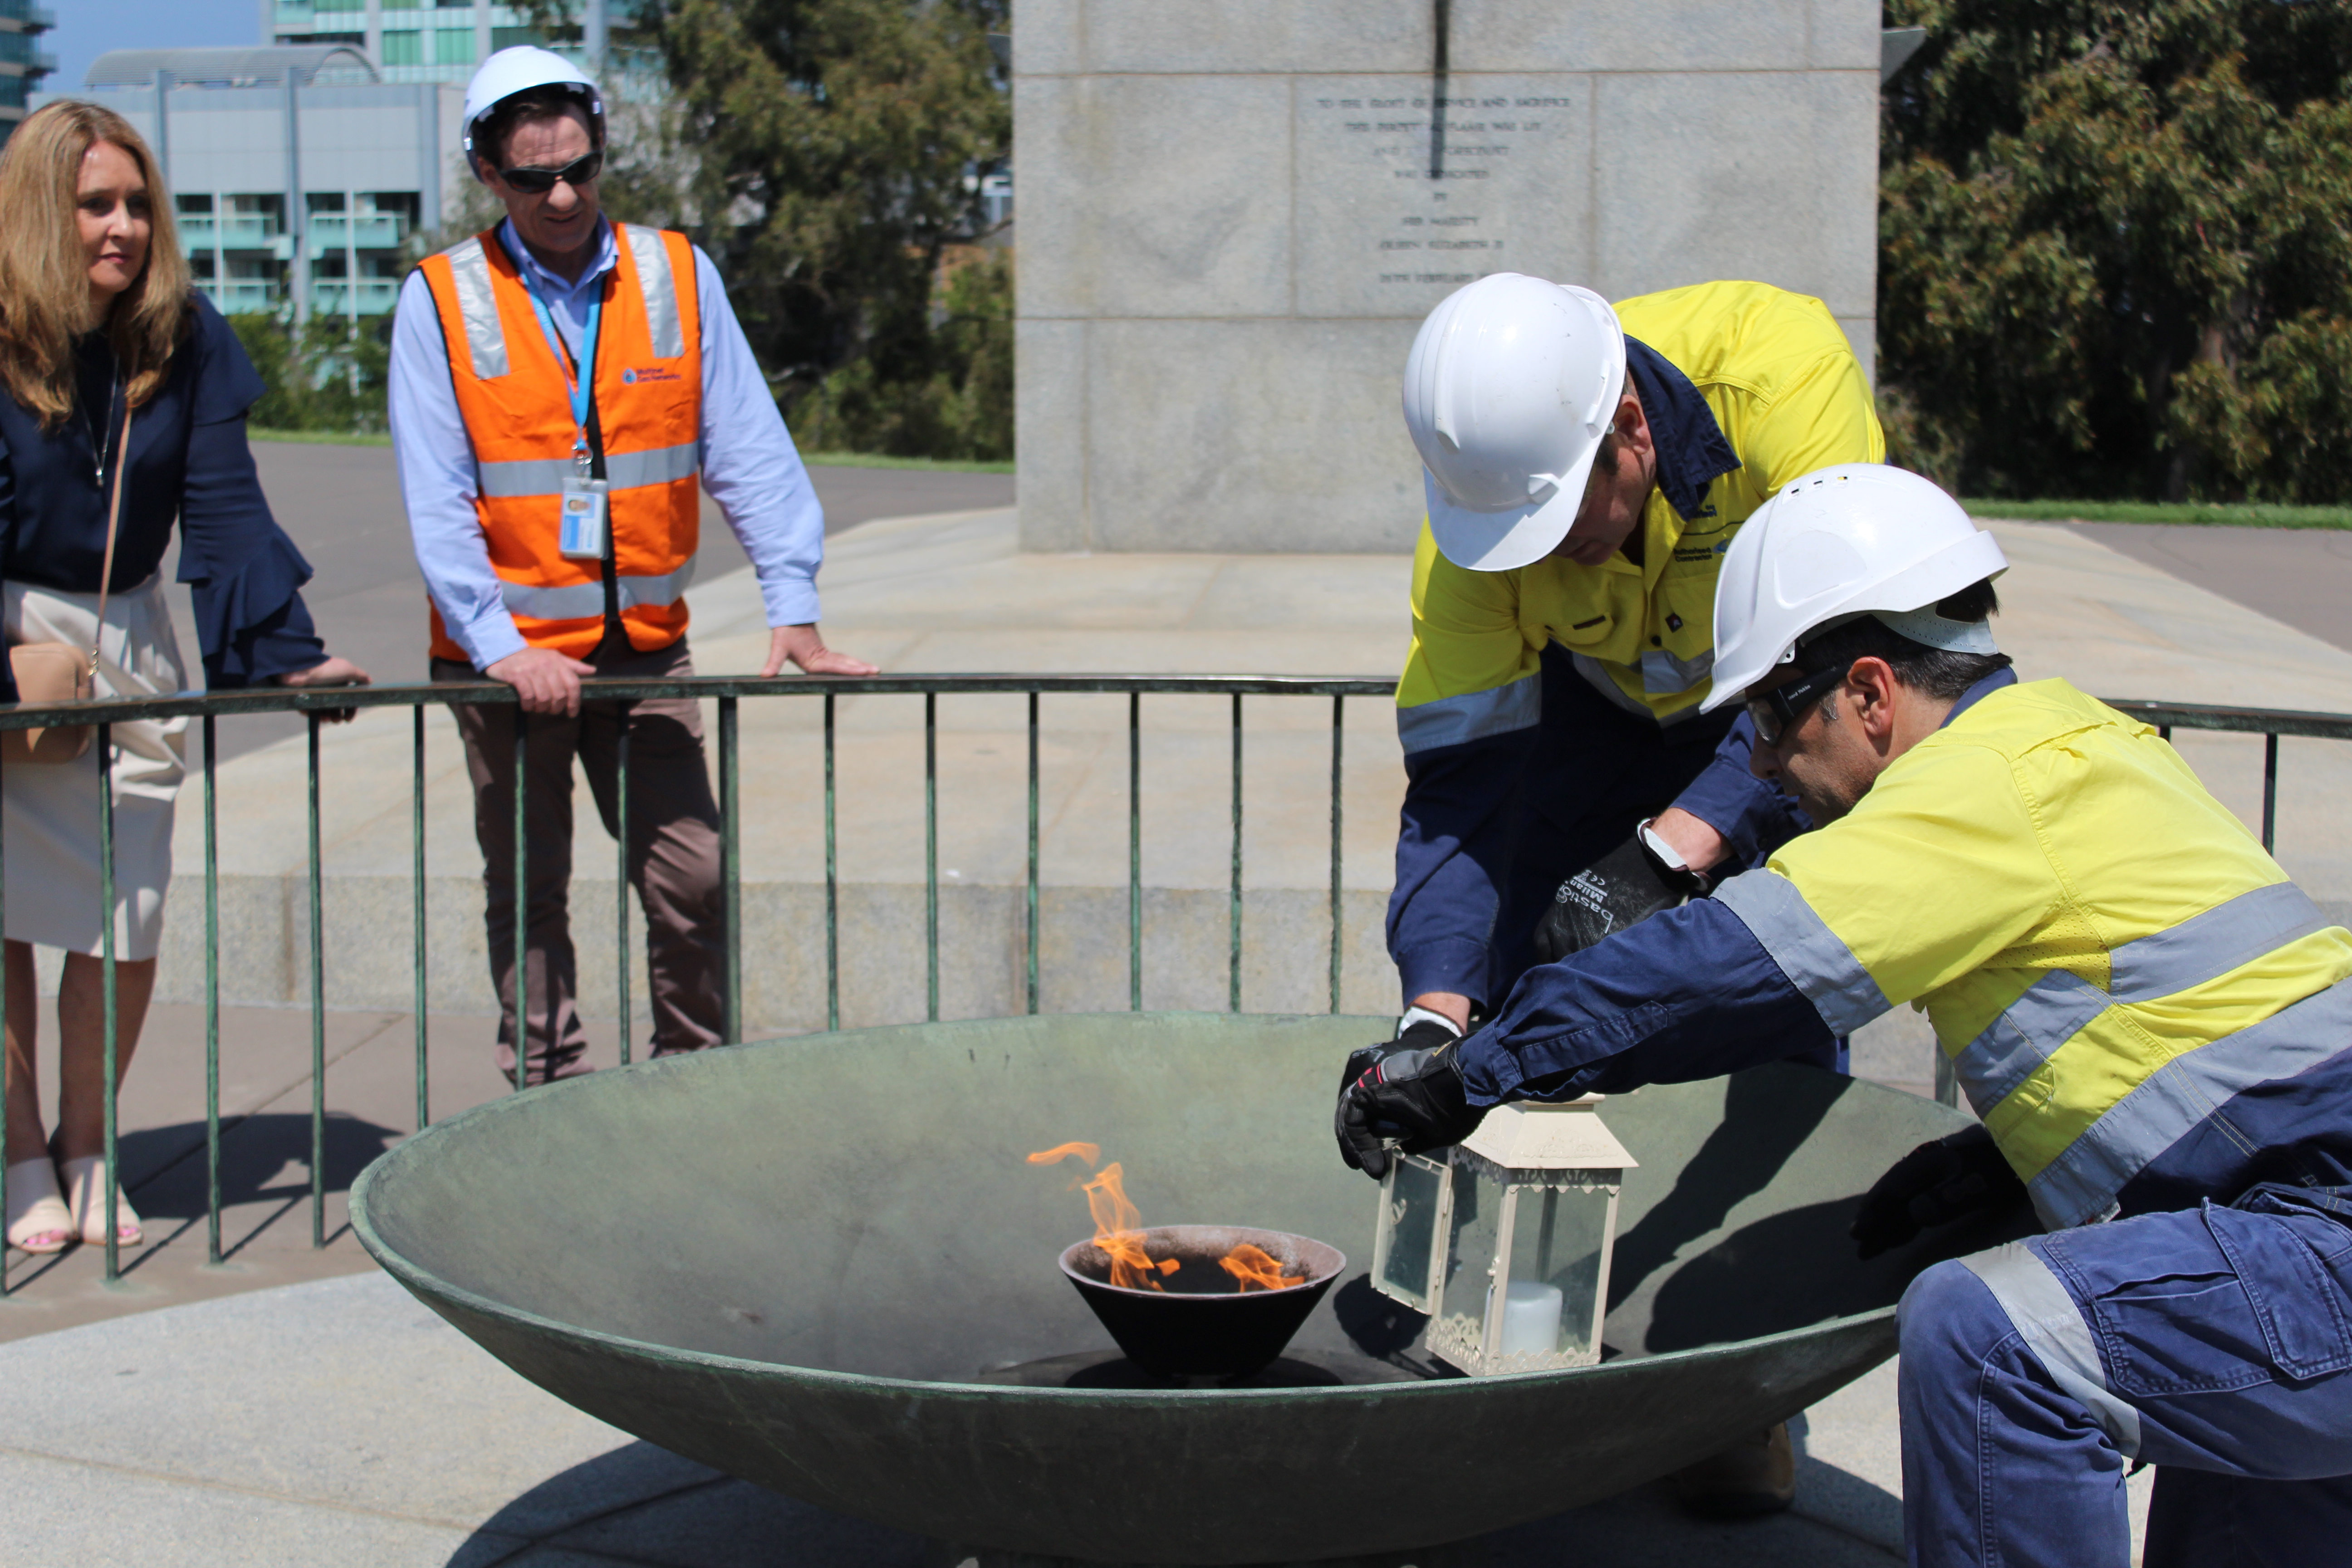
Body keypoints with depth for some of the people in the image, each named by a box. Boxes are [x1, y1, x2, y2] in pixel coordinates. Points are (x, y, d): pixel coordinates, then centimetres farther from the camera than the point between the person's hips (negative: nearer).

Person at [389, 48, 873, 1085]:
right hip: (508, 655, -1)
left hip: (646, 647, 2)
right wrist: (499, 645, -16)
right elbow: (435, 499, -6)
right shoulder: (441, 300, -3)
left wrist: (791, 605, -9)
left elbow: (749, 451, 1)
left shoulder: (678, 276, 3)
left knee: (694, 878, -1)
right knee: (528, 892, 7)